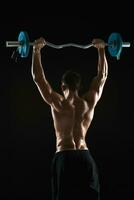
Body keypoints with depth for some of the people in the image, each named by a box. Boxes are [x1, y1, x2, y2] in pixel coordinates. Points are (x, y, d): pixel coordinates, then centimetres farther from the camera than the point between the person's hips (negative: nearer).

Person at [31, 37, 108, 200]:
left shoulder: (57, 103, -3)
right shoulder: (89, 102, 4)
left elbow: (38, 77, 3)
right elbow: (102, 76, 16)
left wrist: (36, 50, 9)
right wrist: (101, 50, 24)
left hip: (64, 157, -2)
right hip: (85, 157, 3)